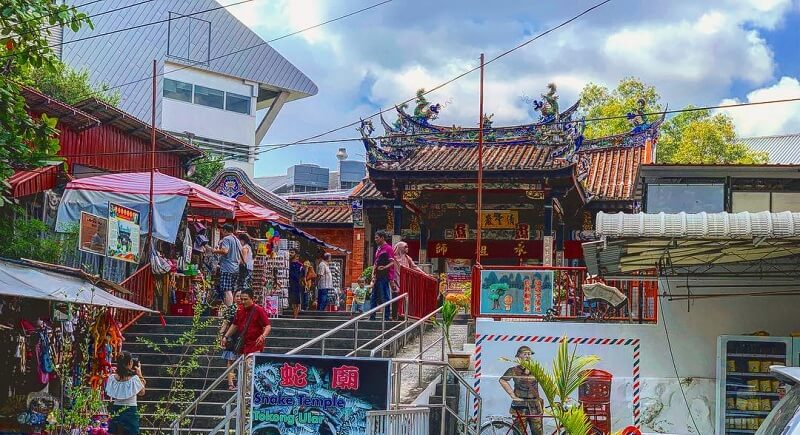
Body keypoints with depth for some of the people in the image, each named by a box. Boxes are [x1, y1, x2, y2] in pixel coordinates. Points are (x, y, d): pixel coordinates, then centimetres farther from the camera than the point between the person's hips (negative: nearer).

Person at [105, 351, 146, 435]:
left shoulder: (112, 378, -5)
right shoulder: (134, 379, -15)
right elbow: (142, 393, 2)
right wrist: (140, 375, 6)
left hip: (116, 410, 4)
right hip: (130, 411, -4)